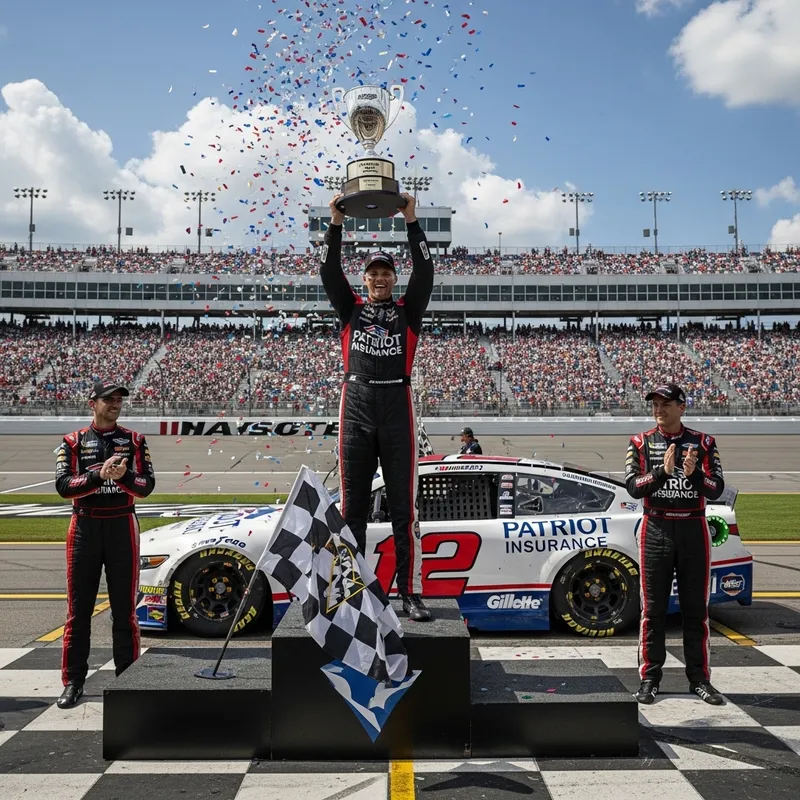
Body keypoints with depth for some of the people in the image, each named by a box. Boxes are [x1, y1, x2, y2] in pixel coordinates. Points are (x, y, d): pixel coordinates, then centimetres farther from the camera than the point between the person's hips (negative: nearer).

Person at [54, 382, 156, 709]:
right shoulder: (73, 442, 5)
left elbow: (147, 486, 0)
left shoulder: (134, 441, 8)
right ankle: (73, 682, 11)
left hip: (122, 526, 0)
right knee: (79, 609, 4)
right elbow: (63, 485, -7)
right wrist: (98, 476, -22)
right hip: (85, 526, 0)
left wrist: (124, 476, -20)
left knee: (124, 608, 4)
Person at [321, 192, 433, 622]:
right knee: (352, 506, 6)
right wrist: (336, 224, -4)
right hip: (356, 407, 1)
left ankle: (411, 593, 3)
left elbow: (425, 272, 0)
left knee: (403, 506, 0)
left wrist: (411, 222, -5)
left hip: (396, 408, -1)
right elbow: (329, 272, 5)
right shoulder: (351, 309, 15)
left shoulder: (408, 311, 12)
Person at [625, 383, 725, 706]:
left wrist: (694, 474, -25)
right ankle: (650, 677, 10)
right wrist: (662, 471, -25)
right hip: (656, 530, 0)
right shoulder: (640, 443, 3)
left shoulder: (703, 443, 4)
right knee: (653, 609, 3)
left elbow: (716, 489, -5)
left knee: (696, 608, 6)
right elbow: (632, 487, -8)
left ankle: (699, 678, 16)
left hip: (693, 529, 1)